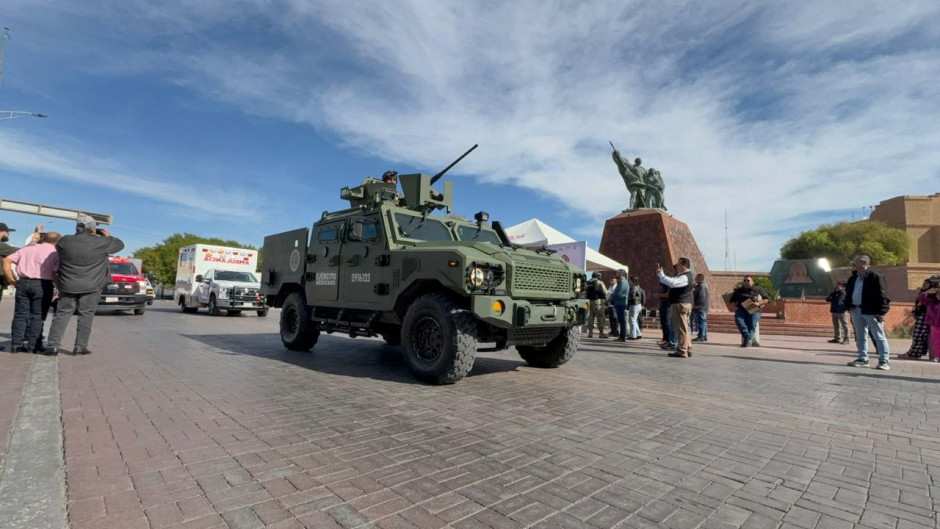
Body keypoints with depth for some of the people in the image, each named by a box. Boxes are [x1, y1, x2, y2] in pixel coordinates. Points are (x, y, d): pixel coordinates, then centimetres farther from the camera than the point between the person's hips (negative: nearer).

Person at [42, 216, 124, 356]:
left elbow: (57, 247, 22)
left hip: (68, 286, 3)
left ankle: (53, 345, 7)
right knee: (86, 316, 4)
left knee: (62, 314, 10)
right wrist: (108, 236, 22)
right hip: (91, 287, -3)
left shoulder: (64, 241, -1)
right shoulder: (101, 242, -10)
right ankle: (80, 346, 4)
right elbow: (120, 244, 5)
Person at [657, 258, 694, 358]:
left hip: (680, 304, -11)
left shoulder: (685, 277, -16)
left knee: (681, 328, -8)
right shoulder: (683, 276, 20)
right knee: (684, 328, 15)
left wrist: (660, 273, -24)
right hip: (683, 304, 11)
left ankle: (682, 351, -6)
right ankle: (687, 349, 21)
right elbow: (672, 281, 23)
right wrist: (660, 274, 11)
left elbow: (671, 282, -32)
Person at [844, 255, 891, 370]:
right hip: (856, 310, 7)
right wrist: (849, 307, 12)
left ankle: (884, 361, 6)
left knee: (879, 337, 1)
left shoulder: (875, 277, -9)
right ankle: (863, 359, 20)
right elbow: (848, 292, 19)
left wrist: (881, 312, -16)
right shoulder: (853, 277, 11)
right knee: (860, 336, 12)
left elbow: (881, 295, -13)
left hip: (871, 311, -7)